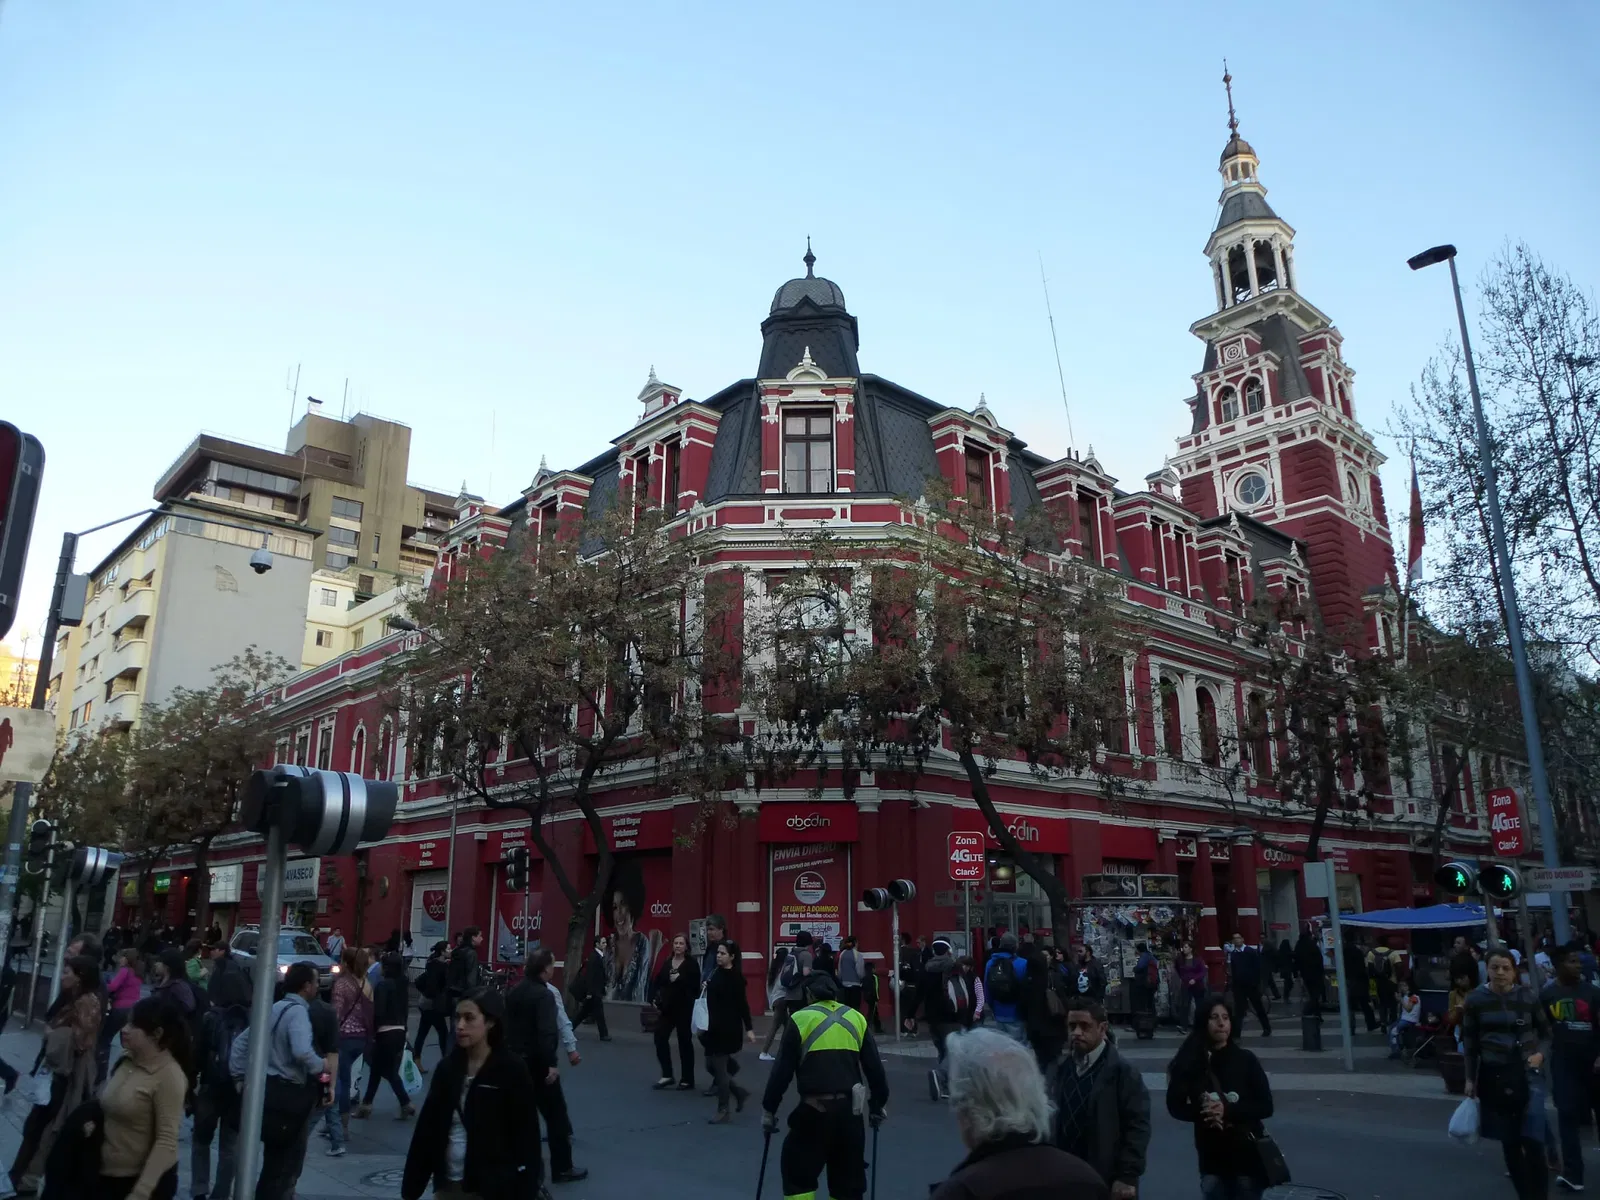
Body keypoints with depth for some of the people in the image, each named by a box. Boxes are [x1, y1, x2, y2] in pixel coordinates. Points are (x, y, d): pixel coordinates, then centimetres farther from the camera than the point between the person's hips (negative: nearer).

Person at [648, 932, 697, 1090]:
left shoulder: (691, 964, -6)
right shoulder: (666, 962, 8)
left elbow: (695, 986, -14)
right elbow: (657, 981, 12)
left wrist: (680, 979, -21)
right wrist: (654, 998, 1)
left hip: (684, 1008, -5)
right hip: (667, 1007, 5)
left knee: (685, 1042, 3)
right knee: (660, 1037, -2)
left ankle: (687, 1080, 14)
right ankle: (667, 1075, 14)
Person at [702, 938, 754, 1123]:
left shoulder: (735, 977, -12)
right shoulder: (717, 974, 10)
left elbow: (742, 1004, -15)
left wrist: (749, 1028, -17)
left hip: (729, 1028, -8)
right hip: (715, 1027, 8)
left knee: (719, 1067, -2)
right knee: (712, 1065, 12)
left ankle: (724, 1111, 10)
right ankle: (739, 1093, 29)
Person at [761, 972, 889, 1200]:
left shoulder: (800, 1019, 0)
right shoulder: (856, 1019, 9)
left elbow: (782, 1070, -1)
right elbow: (874, 1068, 11)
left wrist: (768, 1109, 9)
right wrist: (877, 1105, 24)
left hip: (814, 1110, -4)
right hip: (850, 1109, 4)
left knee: (798, 1172, 12)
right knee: (849, 1180, 16)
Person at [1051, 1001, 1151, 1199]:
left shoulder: (1123, 1071, -10)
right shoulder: (1064, 1069, 7)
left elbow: (1138, 1126, -12)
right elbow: (1060, 1121, 11)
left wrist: (1127, 1176, -14)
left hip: (1108, 1183, -5)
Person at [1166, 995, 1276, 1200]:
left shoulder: (1245, 1060, -6)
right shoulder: (1190, 1062, -5)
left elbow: (1266, 1106, -6)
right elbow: (1175, 1105, -1)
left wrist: (1228, 1111, -20)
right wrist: (1202, 1113, -19)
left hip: (1247, 1154, -1)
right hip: (1211, 1157, 1)